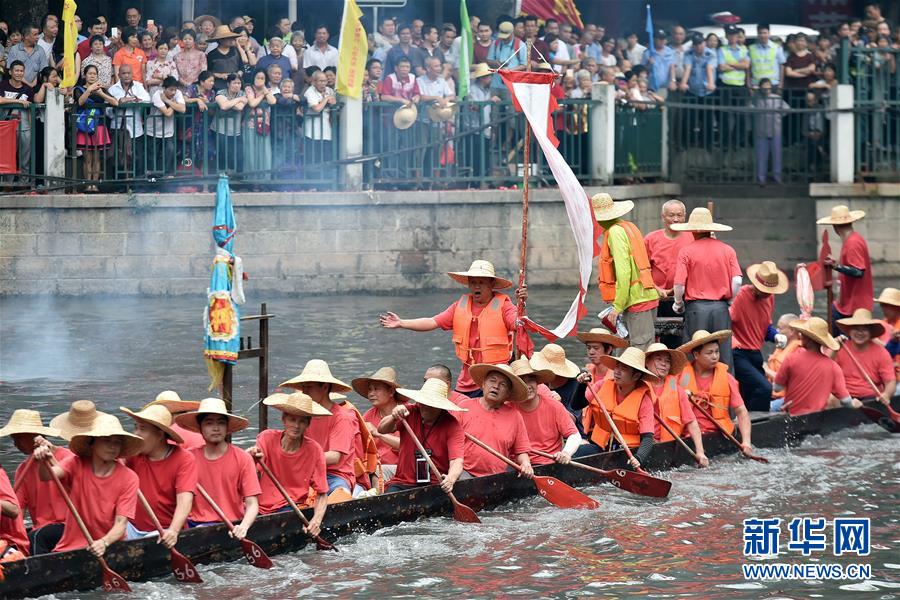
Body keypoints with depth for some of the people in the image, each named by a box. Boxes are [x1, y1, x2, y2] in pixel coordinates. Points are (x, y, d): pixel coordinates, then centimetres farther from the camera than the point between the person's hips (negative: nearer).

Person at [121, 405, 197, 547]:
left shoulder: (184, 459, -8)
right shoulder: (134, 455, 5)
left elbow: (185, 500, -19)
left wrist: (173, 531, -35)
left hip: (163, 530, -3)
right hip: (133, 527, 3)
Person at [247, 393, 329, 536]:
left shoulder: (314, 451, -3)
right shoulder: (267, 438, -2)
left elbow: (322, 494, 0)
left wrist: (316, 520, -19)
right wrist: (251, 459, -36)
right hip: (261, 507, 1)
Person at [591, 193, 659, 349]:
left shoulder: (615, 232, -11)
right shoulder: (629, 226, 17)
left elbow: (623, 272, -18)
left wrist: (617, 306, -16)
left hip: (636, 299, -9)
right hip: (646, 296, 9)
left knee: (641, 350, -11)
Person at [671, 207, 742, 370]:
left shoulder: (686, 251, -5)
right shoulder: (727, 250, 3)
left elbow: (679, 285, -9)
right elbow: (737, 281, -4)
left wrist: (678, 304, 10)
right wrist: (728, 300, 13)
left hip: (696, 308, -2)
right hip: (721, 308, 2)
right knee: (723, 358, 7)